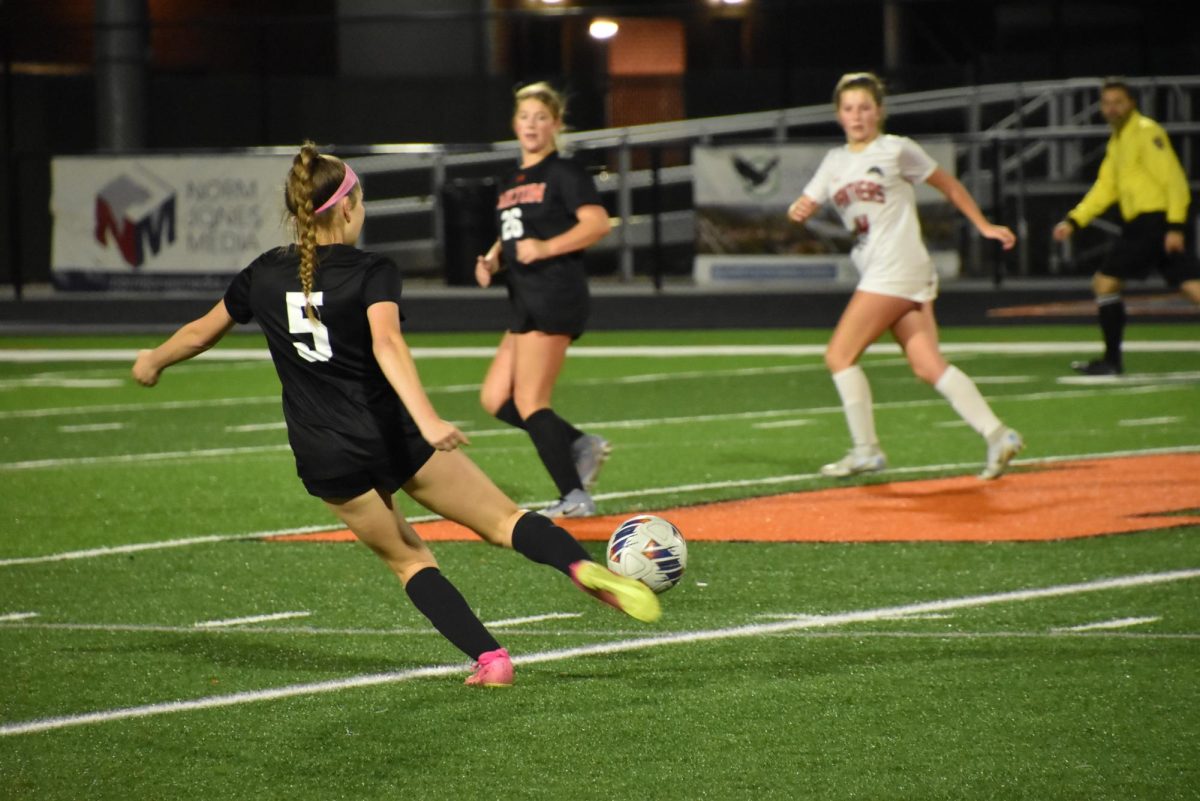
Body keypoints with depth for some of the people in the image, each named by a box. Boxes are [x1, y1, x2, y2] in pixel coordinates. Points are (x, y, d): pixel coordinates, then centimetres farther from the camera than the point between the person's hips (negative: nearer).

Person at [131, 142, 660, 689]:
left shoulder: (264, 275, 5)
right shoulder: (372, 273, -8)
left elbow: (201, 332, 19)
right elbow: (387, 345, -26)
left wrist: (153, 361, 39)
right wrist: (426, 420, -37)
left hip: (326, 458, 3)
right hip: (393, 435, -3)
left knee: (407, 559, 15)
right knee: (503, 519, 0)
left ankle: (489, 657, 0)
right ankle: (582, 566, -28)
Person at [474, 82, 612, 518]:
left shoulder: (563, 173, -5)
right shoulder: (510, 184, 19)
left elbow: (598, 222, -16)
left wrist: (546, 248, -23)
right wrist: (491, 260, 9)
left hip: (555, 297, -9)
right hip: (525, 302, 9)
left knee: (529, 402, -11)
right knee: (494, 399, 5)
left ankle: (575, 498, -7)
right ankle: (582, 445, 12)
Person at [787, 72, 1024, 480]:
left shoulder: (896, 150, 0)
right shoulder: (835, 161, 18)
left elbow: (948, 184, 8)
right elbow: (805, 206, 16)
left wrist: (984, 226, 11)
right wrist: (798, 210, -8)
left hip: (898, 268, -6)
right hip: (877, 273, 6)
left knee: (840, 355, -8)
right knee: (927, 366, -5)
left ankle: (866, 450, -3)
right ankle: (996, 434, -7)